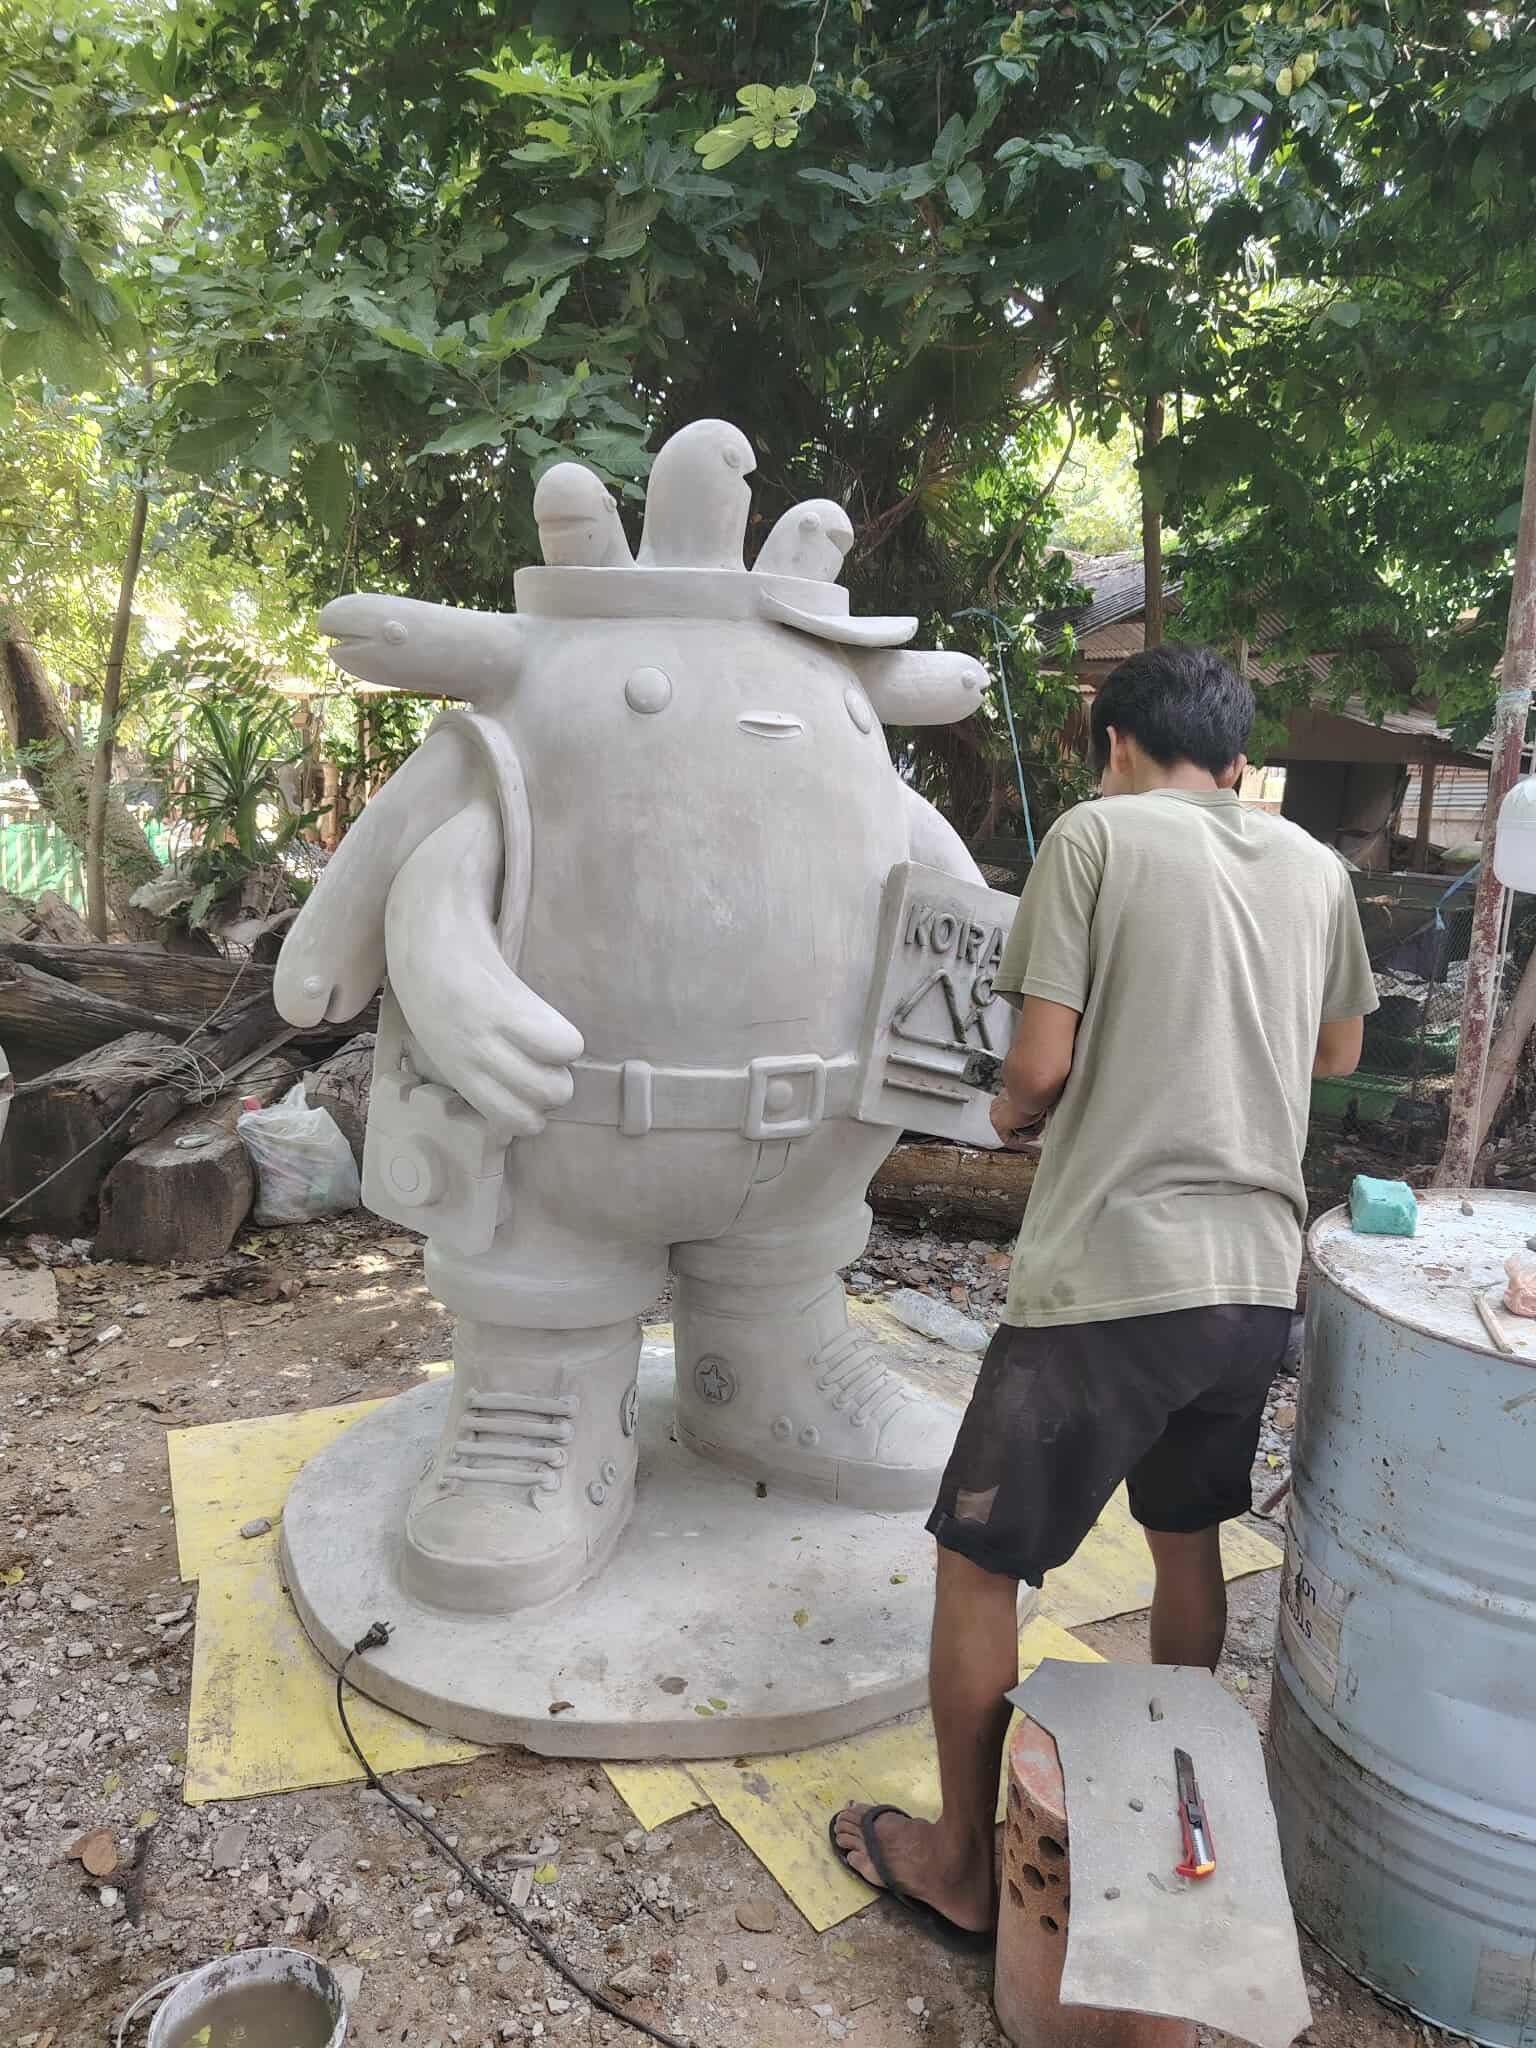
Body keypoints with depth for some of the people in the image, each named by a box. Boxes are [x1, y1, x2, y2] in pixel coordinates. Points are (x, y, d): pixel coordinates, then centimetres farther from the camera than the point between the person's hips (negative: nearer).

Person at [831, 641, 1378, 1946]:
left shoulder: (1097, 833, -7)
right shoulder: (1316, 867, 9)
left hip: (1111, 1276, -6)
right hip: (1260, 1277, 7)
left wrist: (1010, 1112, 10)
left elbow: (1040, 1066, -11)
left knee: (978, 1563, 10)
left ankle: (962, 1867, 23)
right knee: (1187, 1539, 27)